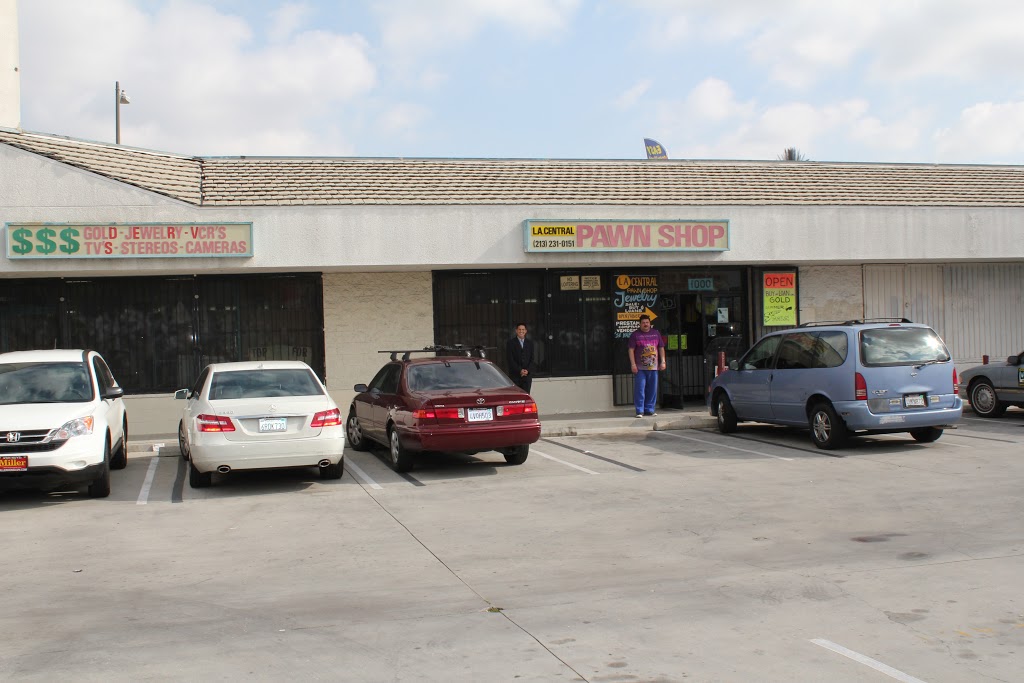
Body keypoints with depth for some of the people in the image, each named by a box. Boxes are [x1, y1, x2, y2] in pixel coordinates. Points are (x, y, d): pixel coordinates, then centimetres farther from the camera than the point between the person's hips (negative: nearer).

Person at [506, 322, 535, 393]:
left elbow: (532, 359, 9)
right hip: (515, 375, -3)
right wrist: (519, 370, -12)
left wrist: (527, 370, -7)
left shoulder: (530, 342, 12)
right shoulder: (511, 342, 2)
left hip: (527, 374, 3)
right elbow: (510, 360, -5)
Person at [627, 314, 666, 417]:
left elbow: (661, 348, 15)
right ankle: (639, 411, -2)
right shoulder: (635, 335, 3)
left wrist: (663, 362, 7)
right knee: (639, 389, -6)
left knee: (652, 389, 6)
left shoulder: (656, 333, 13)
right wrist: (633, 364, -10)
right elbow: (631, 350, -2)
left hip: (653, 367, 4)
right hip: (639, 368, -4)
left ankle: (649, 409, 15)